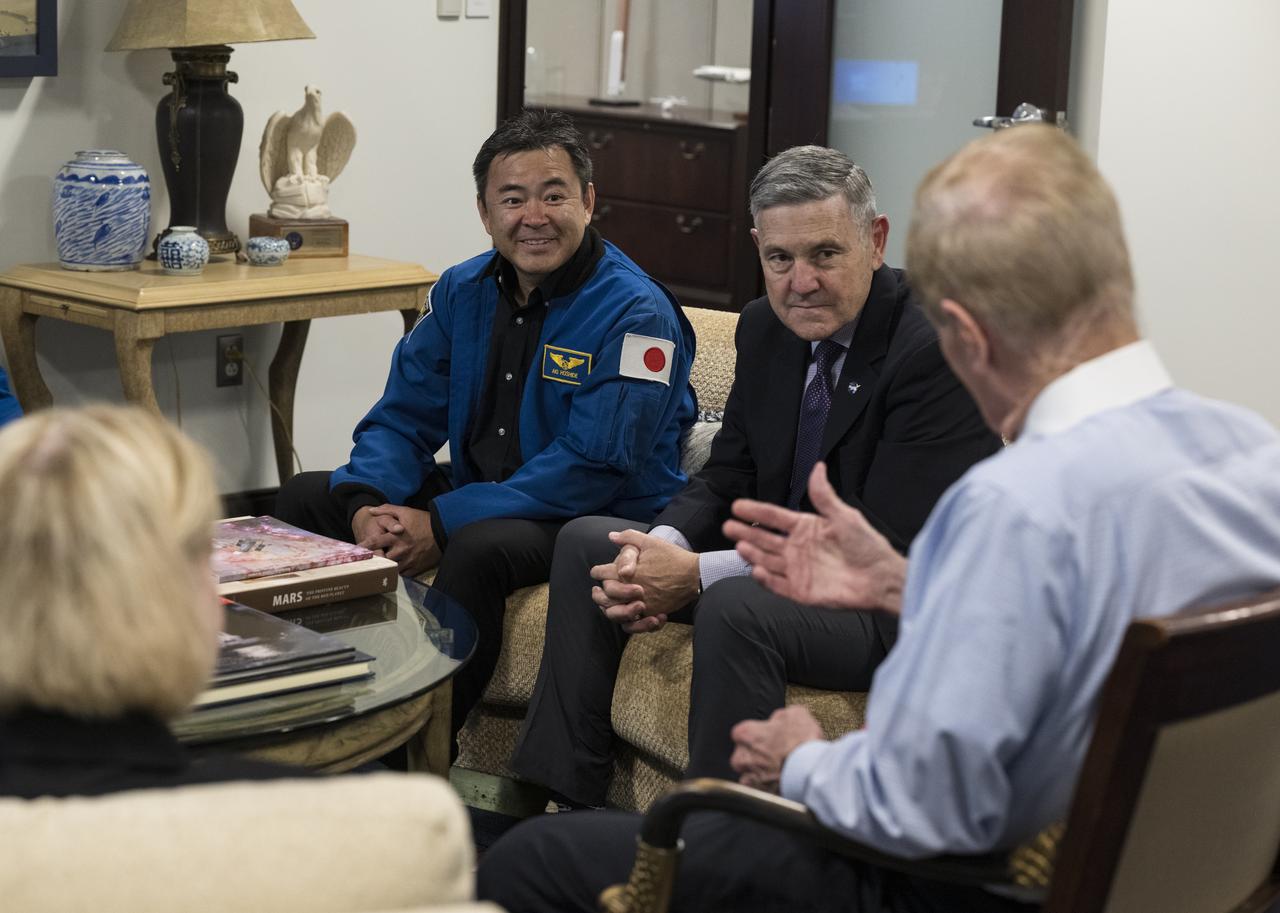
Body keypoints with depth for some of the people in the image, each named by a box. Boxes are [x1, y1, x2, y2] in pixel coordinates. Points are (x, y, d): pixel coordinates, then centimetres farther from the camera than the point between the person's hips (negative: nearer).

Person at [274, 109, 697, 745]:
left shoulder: (636, 315, -17)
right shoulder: (464, 291, 6)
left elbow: (594, 466, -24)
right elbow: (404, 416, 7)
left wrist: (441, 525, -26)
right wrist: (367, 505, -17)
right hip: (478, 496, 8)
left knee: (478, 548, -37)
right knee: (305, 499, 1)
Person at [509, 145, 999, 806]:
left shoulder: (938, 349, -23)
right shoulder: (766, 329, 3)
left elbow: (889, 549, -26)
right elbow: (726, 480, 9)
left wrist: (699, 573, -26)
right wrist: (660, 553, -15)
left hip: (898, 608, -9)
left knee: (734, 608, -35)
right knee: (586, 543, 5)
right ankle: (563, 800, 7)